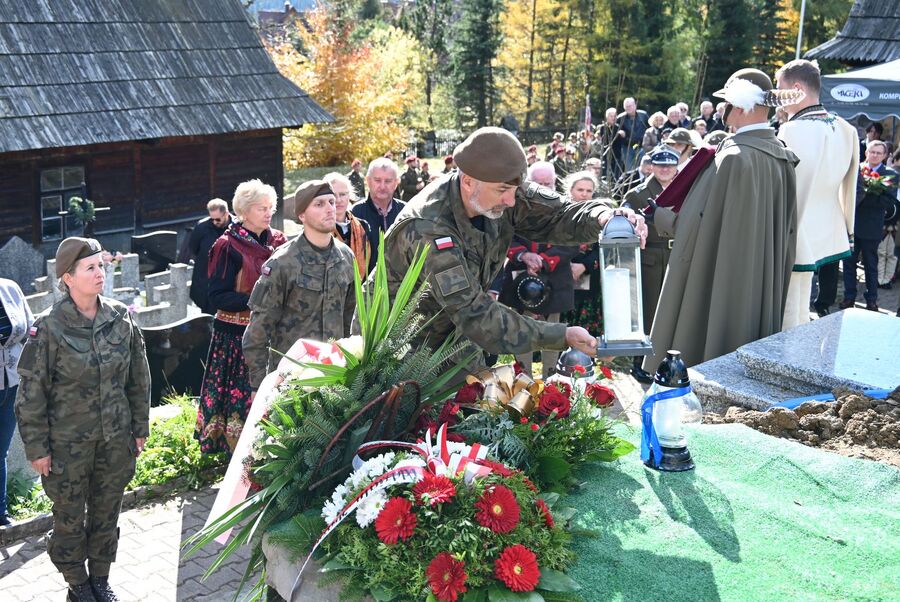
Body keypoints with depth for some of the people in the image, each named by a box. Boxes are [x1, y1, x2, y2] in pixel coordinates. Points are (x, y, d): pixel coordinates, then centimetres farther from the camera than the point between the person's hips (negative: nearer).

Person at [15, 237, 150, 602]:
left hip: (115, 440, 3)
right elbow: (30, 393, -9)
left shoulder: (121, 319, -4)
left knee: (107, 512, 17)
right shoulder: (48, 328, -15)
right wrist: (37, 448, -7)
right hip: (68, 444, -3)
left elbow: (139, 378, 5)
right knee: (70, 516, 13)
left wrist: (140, 428, 8)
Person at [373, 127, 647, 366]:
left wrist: (604, 217, -38)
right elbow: (472, 312, -37)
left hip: (450, 333, 6)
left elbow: (560, 213, -13)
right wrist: (561, 336, -40)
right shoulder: (428, 229, -34)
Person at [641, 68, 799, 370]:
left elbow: (693, 225, -17)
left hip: (720, 286, -8)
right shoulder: (782, 157, 3)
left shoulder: (733, 158, -20)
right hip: (763, 288, 8)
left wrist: (655, 214, -1)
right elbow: (787, 229, 10)